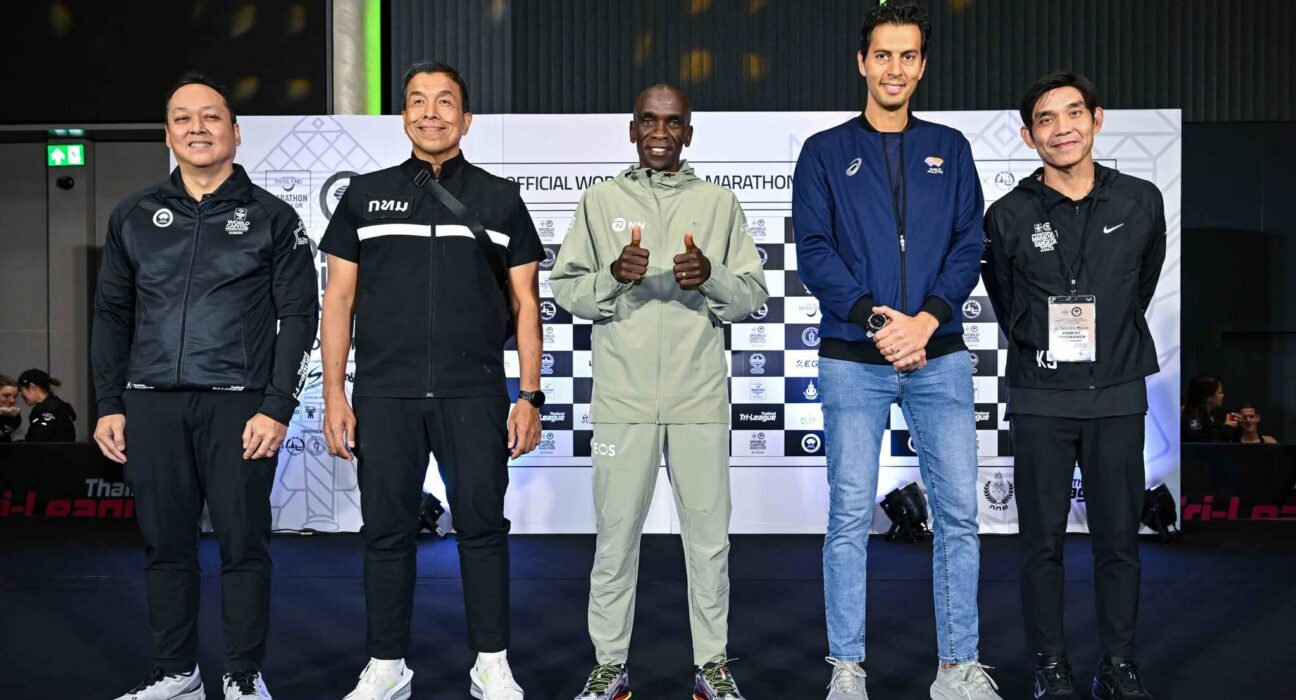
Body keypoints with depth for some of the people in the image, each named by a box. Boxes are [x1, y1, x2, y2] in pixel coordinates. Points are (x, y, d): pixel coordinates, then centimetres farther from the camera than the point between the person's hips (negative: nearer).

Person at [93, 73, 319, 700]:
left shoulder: (272, 218, 4)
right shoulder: (134, 217, 13)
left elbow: (299, 315, 0)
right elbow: (112, 314, 16)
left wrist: (278, 408, -8)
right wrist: (110, 404, 8)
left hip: (237, 405, -3)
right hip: (151, 406, 3)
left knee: (243, 545, 0)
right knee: (165, 545, 9)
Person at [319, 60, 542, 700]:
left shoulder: (500, 199, 8)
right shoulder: (365, 195, 10)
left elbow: (524, 303, 7)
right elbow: (339, 299, 8)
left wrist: (529, 395, -1)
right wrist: (334, 394, 1)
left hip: (474, 394, -1)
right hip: (384, 395, 1)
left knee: (482, 526, 3)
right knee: (387, 530, 6)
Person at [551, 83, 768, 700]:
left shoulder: (720, 203, 9)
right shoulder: (600, 201, 8)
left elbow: (753, 295, 7)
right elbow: (565, 289, 5)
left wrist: (711, 276, -13)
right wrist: (614, 276, -14)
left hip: (699, 394, 1)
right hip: (622, 395, 0)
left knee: (708, 533, 6)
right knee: (616, 532, 5)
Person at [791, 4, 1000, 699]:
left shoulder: (949, 148, 13)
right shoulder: (825, 152, 6)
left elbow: (968, 245, 5)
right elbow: (813, 251, -3)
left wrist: (927, 319, -11)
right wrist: (874, 318, -15)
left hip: (940, 356, 2)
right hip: (853, 361, -2)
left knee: (958, 512, 3)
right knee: (849, 517, 2)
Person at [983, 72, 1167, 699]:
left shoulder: (1141, 202, 1)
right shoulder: (1008, 217, -4)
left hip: (1118, 395, 2)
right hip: (1041, 398, -1)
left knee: (1118, 537, 8)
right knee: (1043, 540, 6)